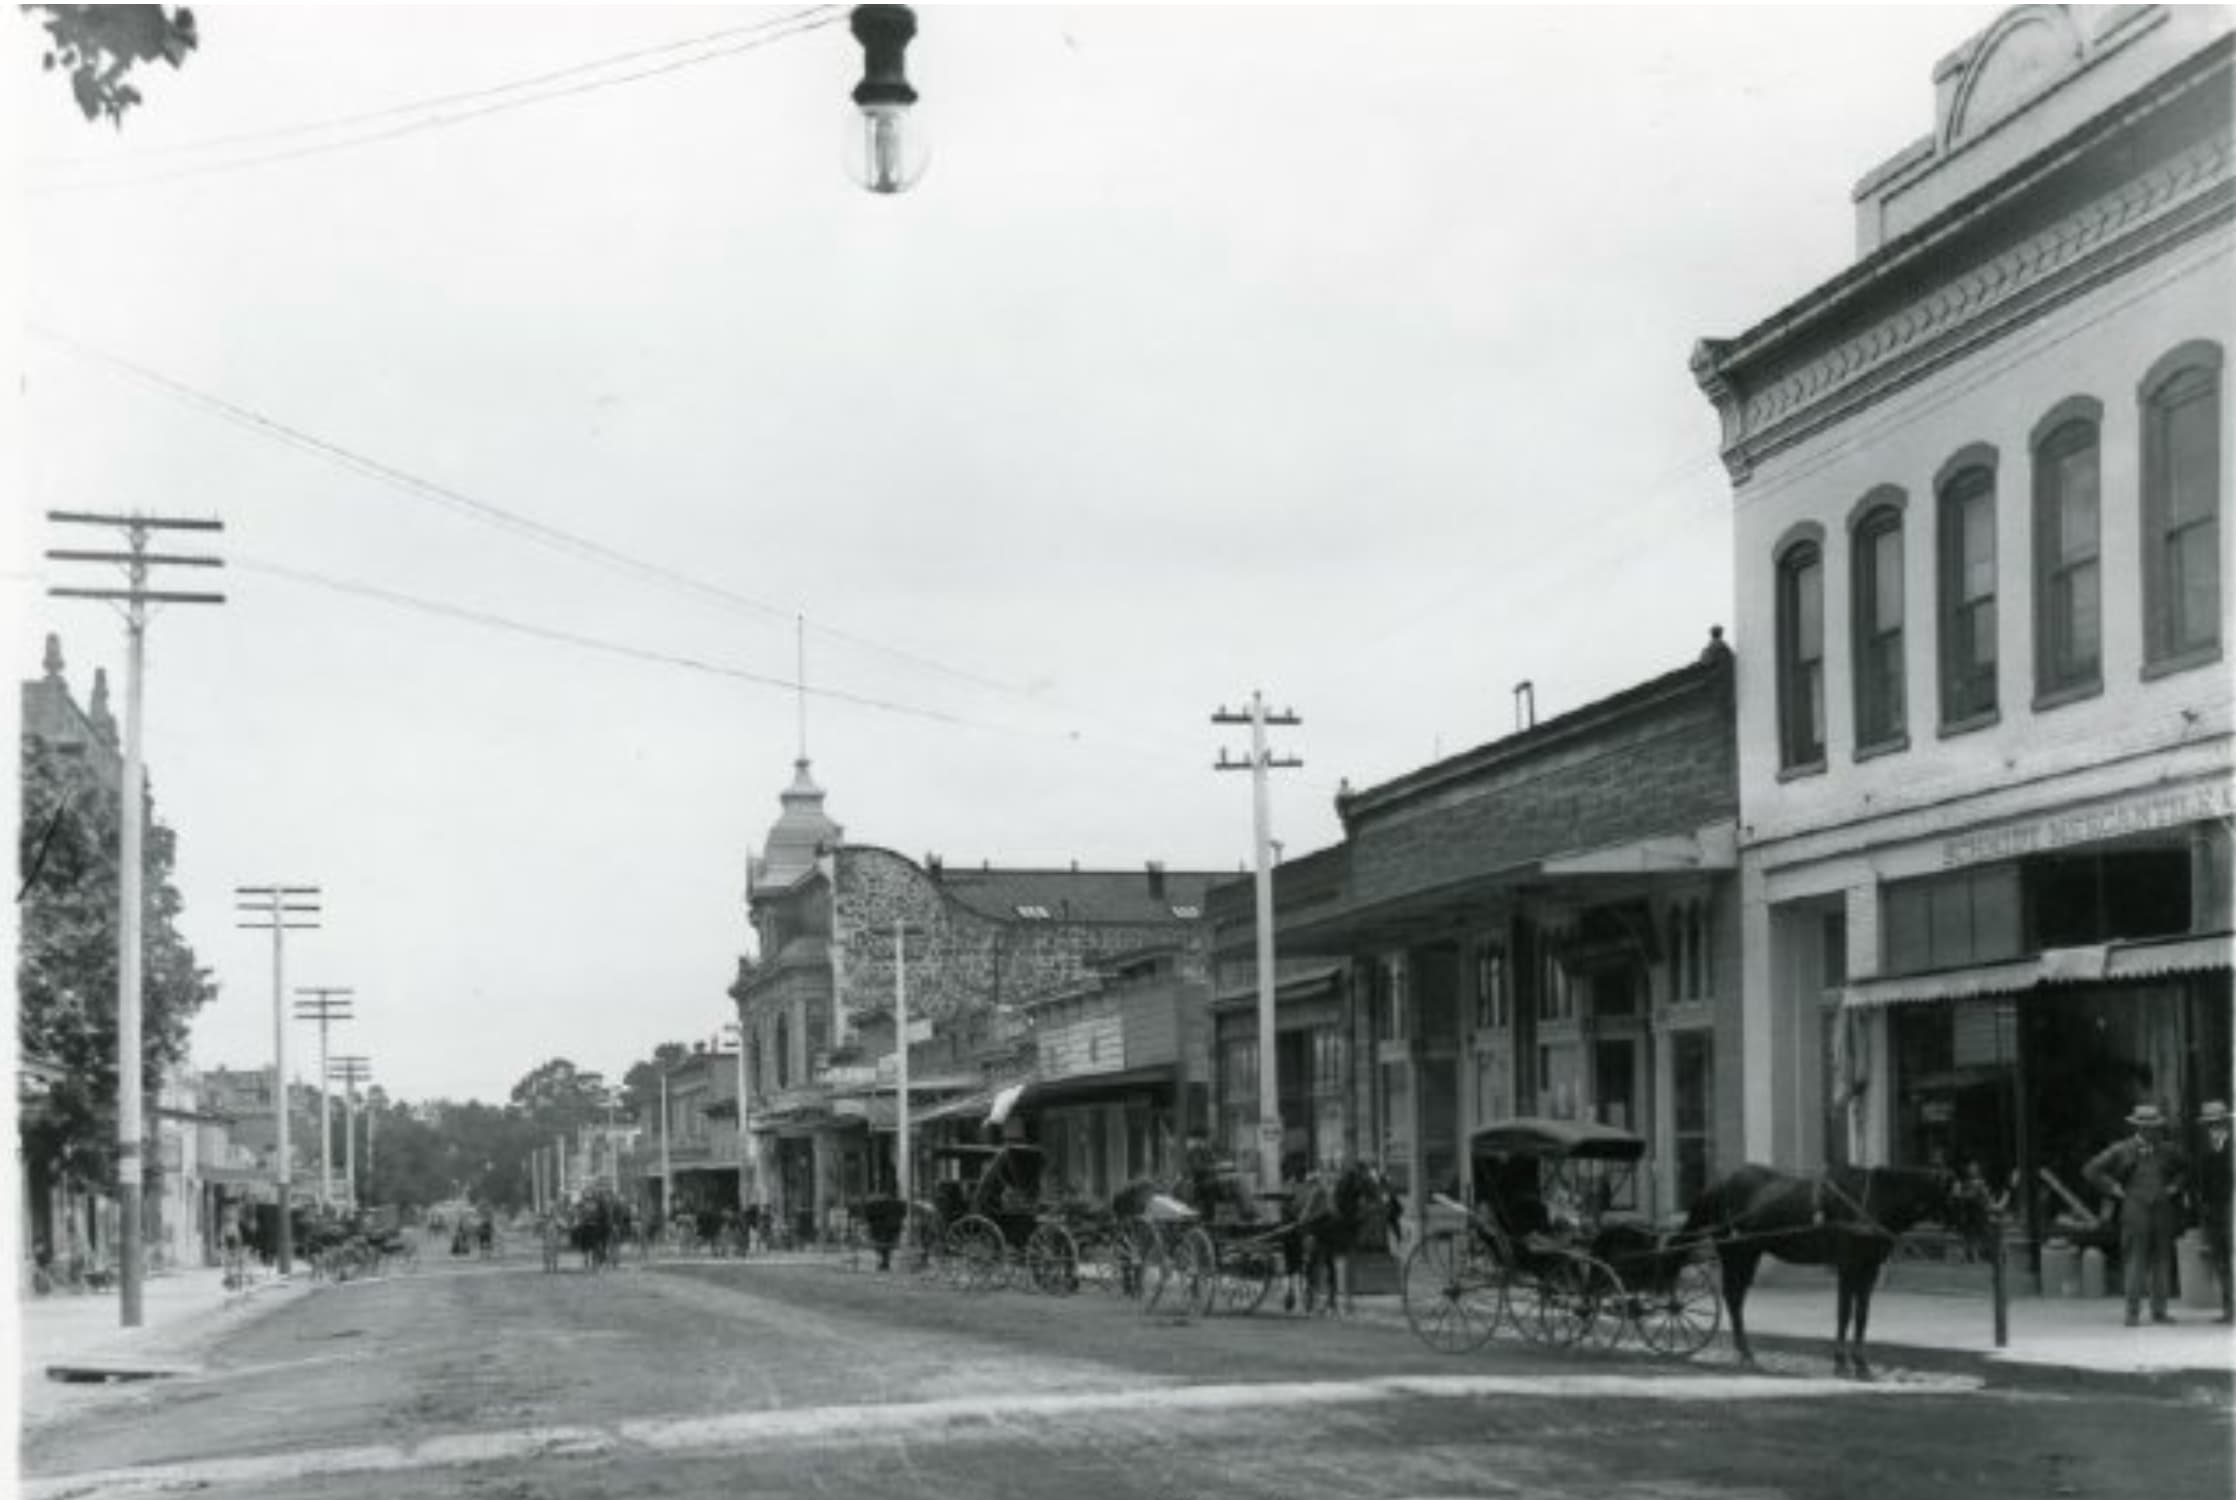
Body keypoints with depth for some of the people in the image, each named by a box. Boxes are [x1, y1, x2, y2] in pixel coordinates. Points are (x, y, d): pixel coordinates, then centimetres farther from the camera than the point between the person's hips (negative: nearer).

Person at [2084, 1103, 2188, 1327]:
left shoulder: (2168, 1150, 11)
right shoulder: (2121, 1150, 1)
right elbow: (2091, 1170, 4)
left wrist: (2175, 1185, 12)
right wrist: (2114, 1189, 0)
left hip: (2162, 1210, 3)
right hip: (2135, 1210, -3)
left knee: (2160, 1262, 4)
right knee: (2135, 1261, -7)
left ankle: (2159, 1311, 11)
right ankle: (2133, 1312, -4)